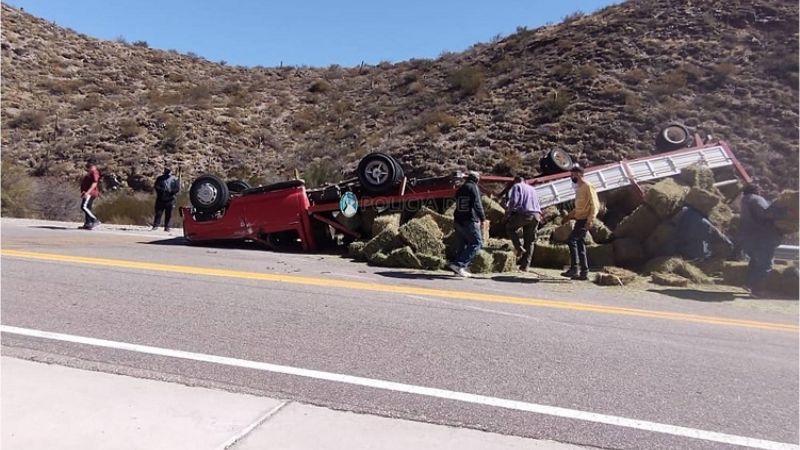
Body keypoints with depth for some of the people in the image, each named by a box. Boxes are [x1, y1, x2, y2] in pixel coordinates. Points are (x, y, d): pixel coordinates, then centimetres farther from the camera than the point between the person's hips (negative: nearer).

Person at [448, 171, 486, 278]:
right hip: (470, 221, -8)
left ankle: (460, 269, 9)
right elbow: (477, 204, -15)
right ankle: (459, 264, -17)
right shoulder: (473, 188, -4)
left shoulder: (459, 189, 19)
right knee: (476, 243, -6)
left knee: (461, 245, 11)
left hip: (458, 221, 8)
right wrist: (482, 218, -13)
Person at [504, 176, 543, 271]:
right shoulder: (532, 189, 30)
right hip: (536, 215, 6)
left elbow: (514, 201, -8)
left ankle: (520, 248, 2)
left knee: (509, 227, 19)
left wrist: (508, 212, 3)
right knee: (529, 241, 12)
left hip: (524, 214, -6)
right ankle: (525, 265, 13)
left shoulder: (517, 186, 9)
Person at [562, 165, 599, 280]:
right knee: (580, 245, 8)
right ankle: (584, 272, 12)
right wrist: (570, 214, 12)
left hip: (584, 220, -9)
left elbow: (595, 205, -15)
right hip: (579, 219, 9)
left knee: (571, 240, -17)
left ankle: (574, 268, -15)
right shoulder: (578, 187, 17)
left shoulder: (588, 187, -10)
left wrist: (590, 220, -22)